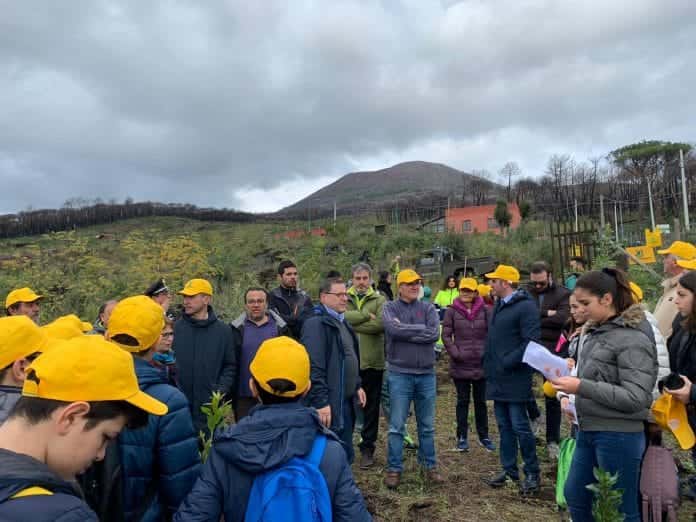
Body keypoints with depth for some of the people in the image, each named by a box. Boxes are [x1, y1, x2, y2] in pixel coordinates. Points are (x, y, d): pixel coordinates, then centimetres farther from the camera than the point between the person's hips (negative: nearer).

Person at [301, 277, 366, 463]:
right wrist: (320, 402, -24)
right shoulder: (316, 324, -16)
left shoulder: (342, 323, 16)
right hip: (329, 405, -9)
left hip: (346, 401, 9)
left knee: (345, 455, 18)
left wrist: (356, 385, 19)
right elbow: (314, 367, -22)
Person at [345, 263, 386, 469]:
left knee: (371, 408, 10)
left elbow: (381, 324, -17)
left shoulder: (379, 300, 2)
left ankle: (368, 448, 24)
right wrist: (366, 315, -18)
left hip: (372, 362, -1)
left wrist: (351, 323, -15)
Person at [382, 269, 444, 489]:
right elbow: (393, 330, -20)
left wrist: (405, 330, -13)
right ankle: (394, 469, 15)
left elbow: (434, 333, -12)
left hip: (426, 374, 3)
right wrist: (420, 329, -12)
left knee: (427, 426, 14)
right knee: (396, 426, 4)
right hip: (399, 374, -2)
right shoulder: (390, 308, -1)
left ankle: (430, 466, 27)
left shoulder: (428, 308, 4)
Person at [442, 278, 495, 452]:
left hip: (481, 364, 1)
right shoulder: (452, 311, -4)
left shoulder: (484, 310, -1)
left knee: (481, 401, 14)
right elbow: (446, 335, -3)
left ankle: (483, 435, 27)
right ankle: (462, 437, 21)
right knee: (462, 401, 11)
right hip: (460, 365, -1)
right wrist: (455, 354, -11)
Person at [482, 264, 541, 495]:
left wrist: (506, 363, -21)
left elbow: (531, 342, -22)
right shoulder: (499, 305, 14)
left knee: (520, 426, 0)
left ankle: (532, 473, 17)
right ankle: (509, 470, 27)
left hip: (515, 379, -8)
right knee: (504, 426, 15)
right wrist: (488, 361, 10)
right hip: (498, 378, 9)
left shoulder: (525, 306, -14)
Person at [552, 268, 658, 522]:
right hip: (588, 430, 8)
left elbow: (636, 398, -23)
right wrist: (571, 380, 0)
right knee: (575, 496, 19)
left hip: (618, 435, -8)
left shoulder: (633, 338, -18)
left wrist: (581, 387, -25)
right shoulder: (598, 330, 6)